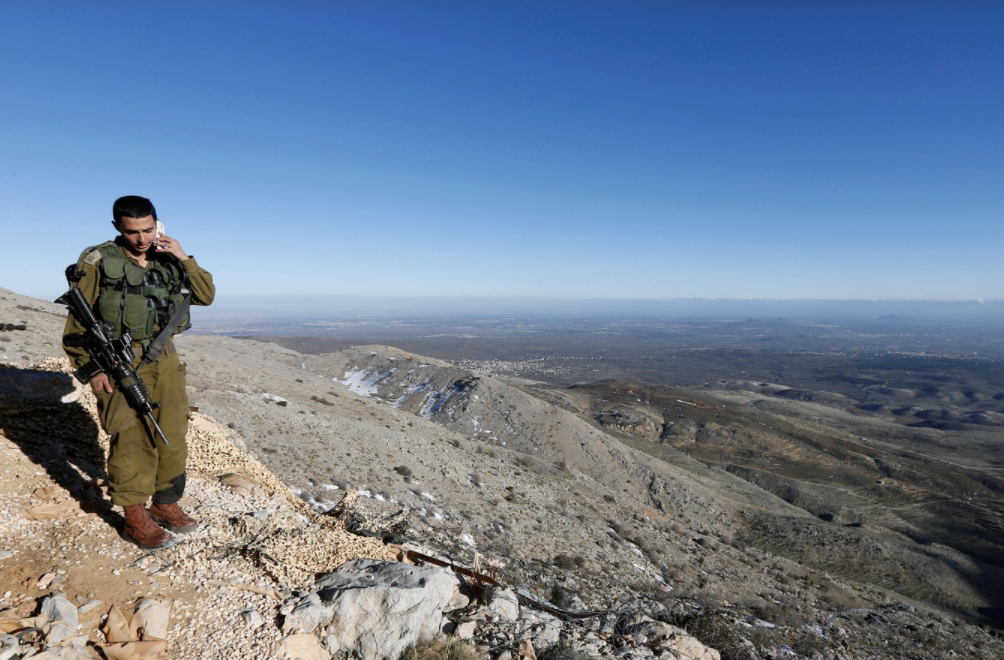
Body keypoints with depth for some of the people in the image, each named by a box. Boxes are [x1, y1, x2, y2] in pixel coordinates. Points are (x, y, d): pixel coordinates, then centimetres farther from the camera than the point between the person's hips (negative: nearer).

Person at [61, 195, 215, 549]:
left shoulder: (167, 262, 8)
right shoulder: (98, 261, -5)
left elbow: (207, 295, 4)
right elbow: (78, 320, -4)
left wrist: (184, 258, -7)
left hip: (165, 360, 5)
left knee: (173, 436, 8)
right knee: (133, 440, -4)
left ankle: (165, 504, 23)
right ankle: (135, 518, 9)